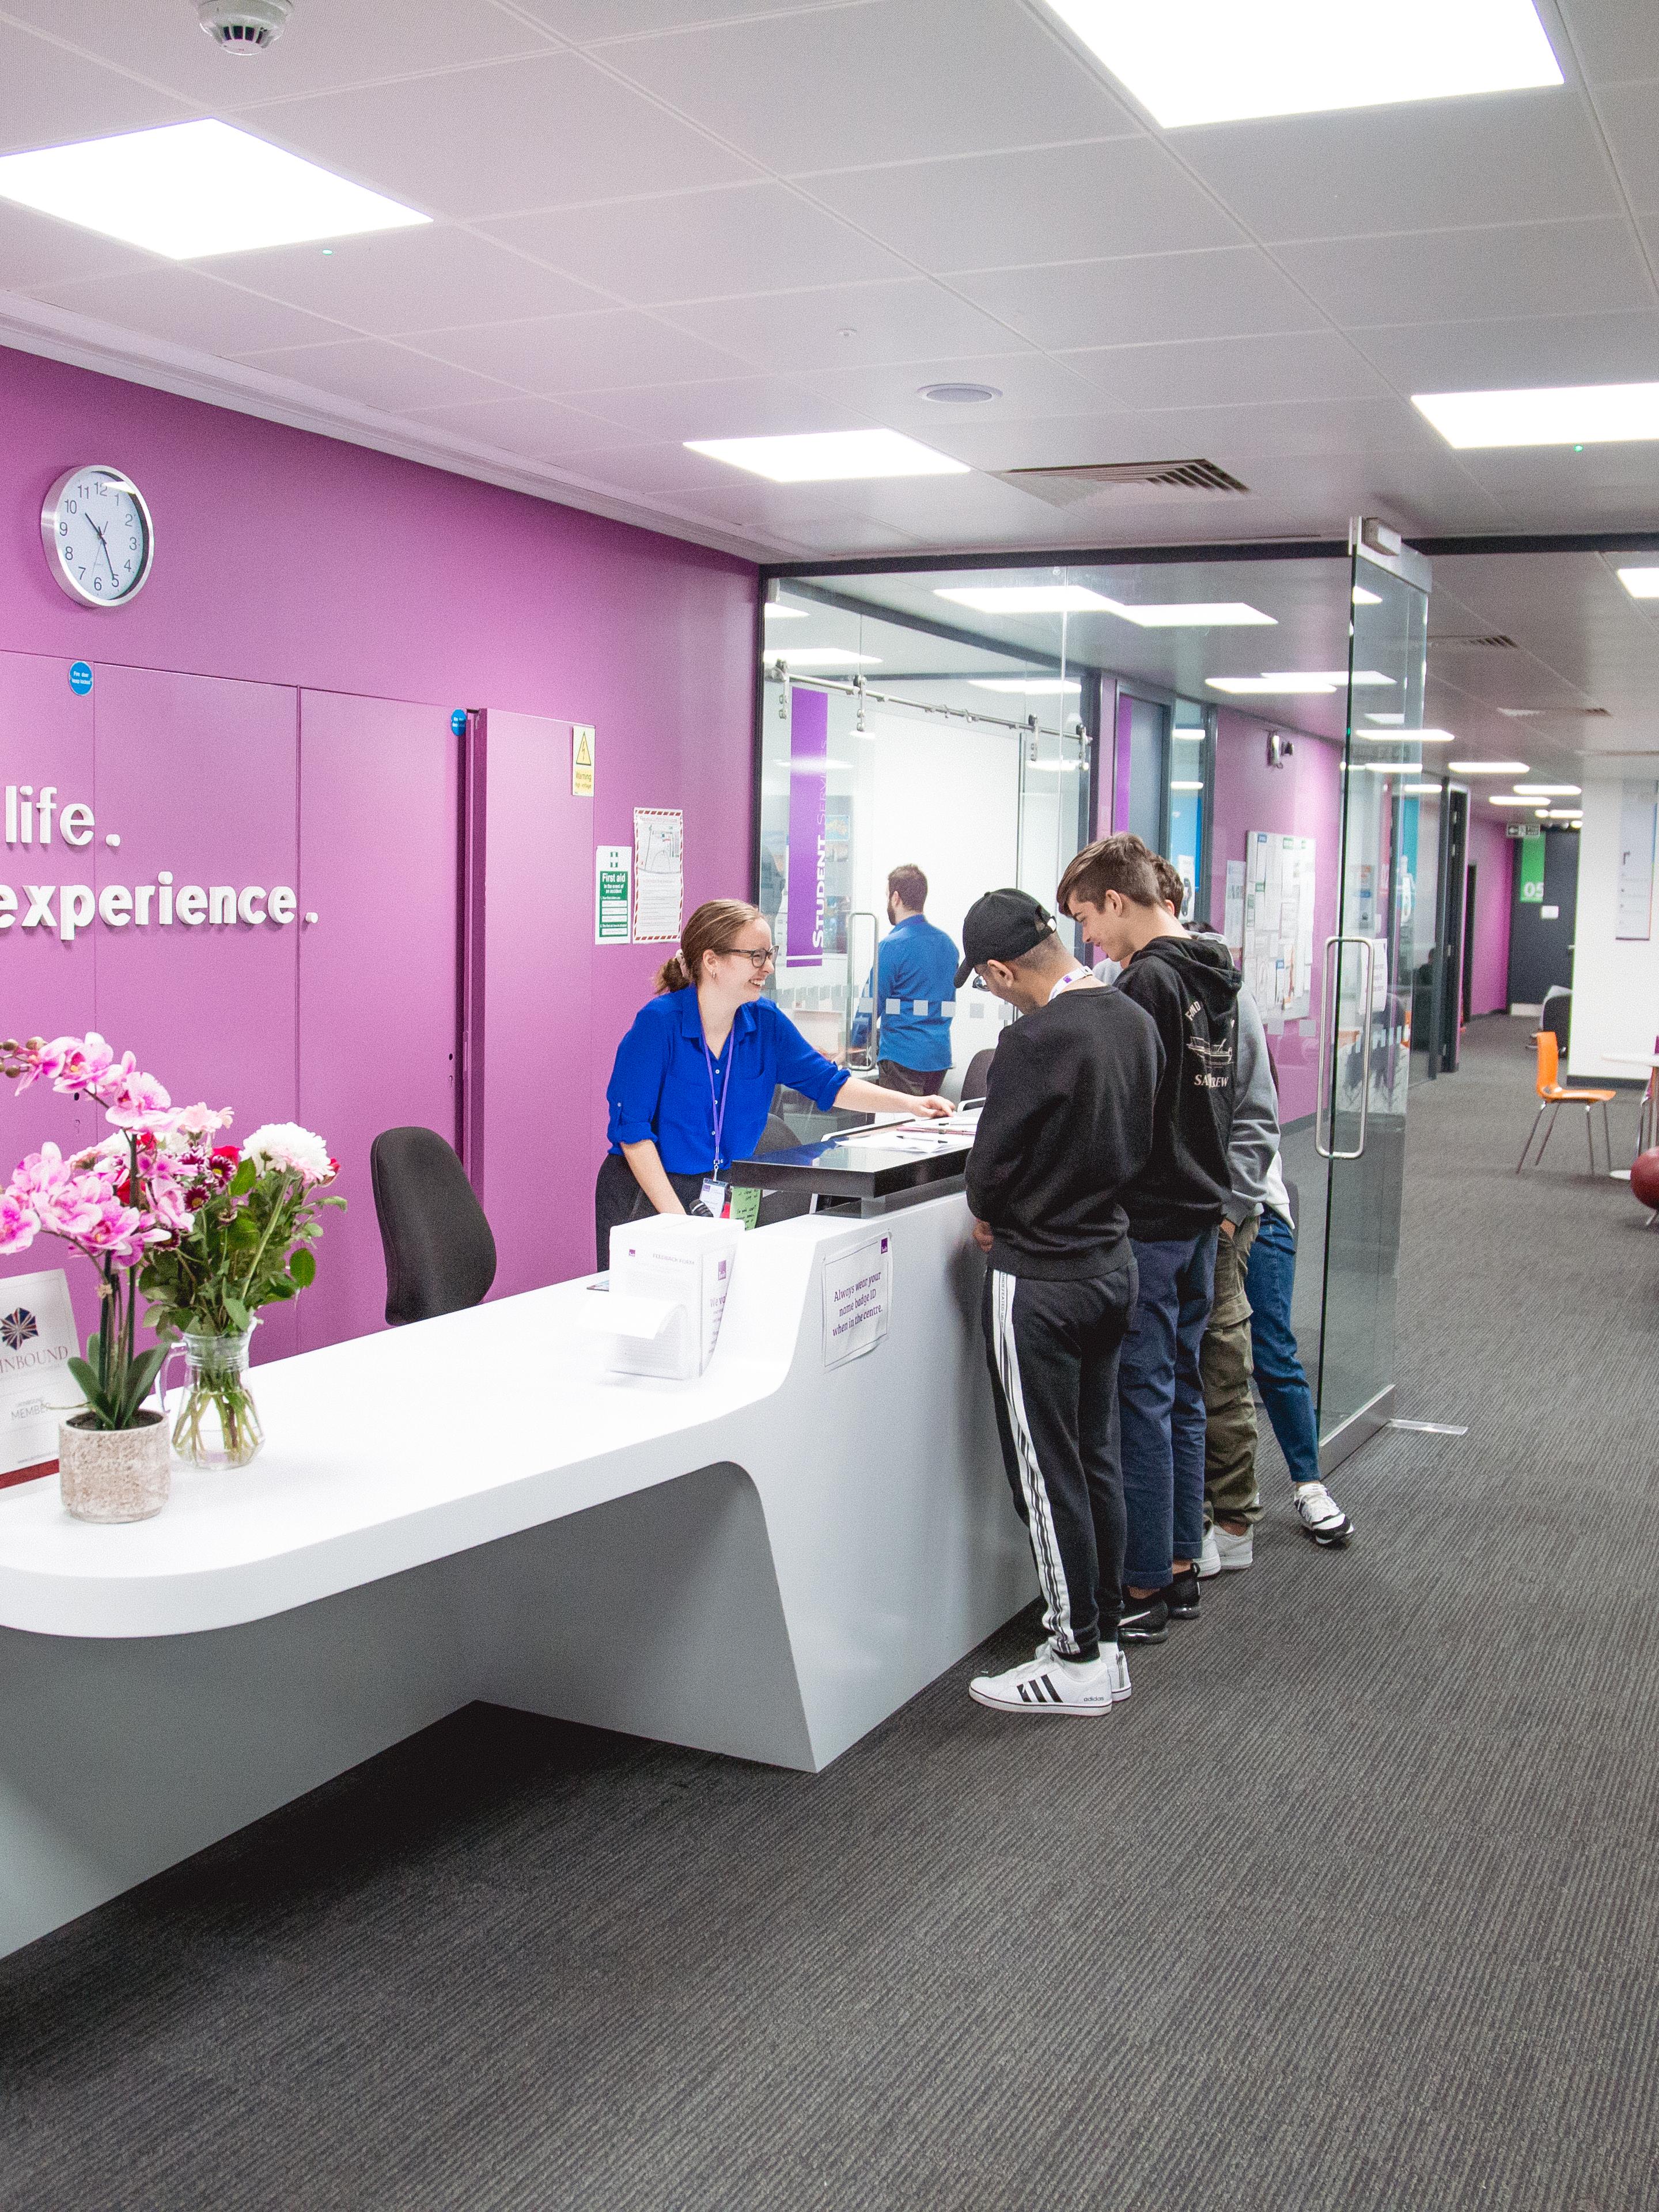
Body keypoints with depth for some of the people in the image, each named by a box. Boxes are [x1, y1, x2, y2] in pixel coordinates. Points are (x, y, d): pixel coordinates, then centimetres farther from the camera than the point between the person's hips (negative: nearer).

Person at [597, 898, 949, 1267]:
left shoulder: (766, 1022, -1)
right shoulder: (658, 1022, -17)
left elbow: (826, 1081, 6)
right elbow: (632, 1129, -18)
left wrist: (909, 1104, -6)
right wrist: (676, 1216, -24)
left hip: (723, 1193, 5)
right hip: (645, 1194, -5)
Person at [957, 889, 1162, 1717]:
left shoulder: (1035, 1042, -23)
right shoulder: (1135, 1021, 2)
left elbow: (990, 1167, -15)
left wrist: (988, 1216, 6)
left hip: (1039, 1282, -8)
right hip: (1114, 1264, 8)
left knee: (1047, 1474, 3)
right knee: (1096, 1458, 17)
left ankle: (1077, 1662, 13)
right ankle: (1105, 1644, 26)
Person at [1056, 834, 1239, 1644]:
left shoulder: (1144, 983, -17)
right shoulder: (1214, 975, 12)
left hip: (1146, 1221, -9)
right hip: (1200, 1211, 9)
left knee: (1141, 1398, -2)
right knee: (1182, 1391, 15)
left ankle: (1142, 1589, 5)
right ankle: (1180, 1565, 25)